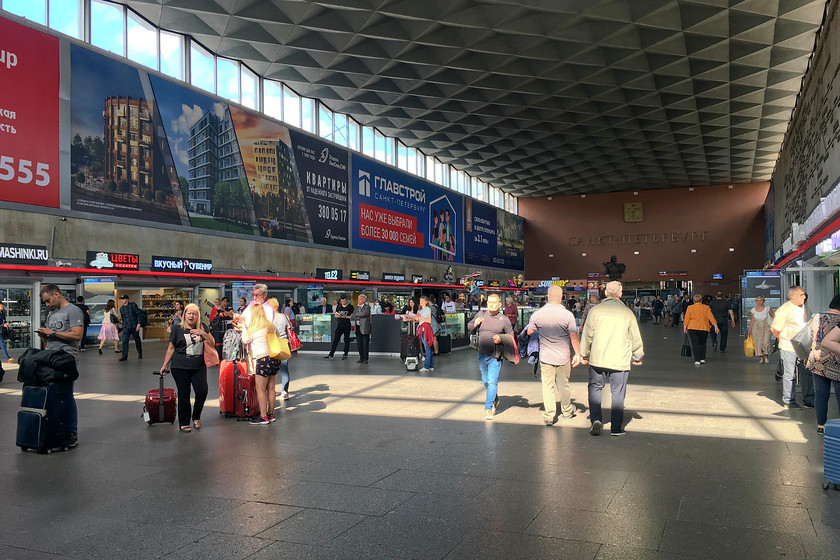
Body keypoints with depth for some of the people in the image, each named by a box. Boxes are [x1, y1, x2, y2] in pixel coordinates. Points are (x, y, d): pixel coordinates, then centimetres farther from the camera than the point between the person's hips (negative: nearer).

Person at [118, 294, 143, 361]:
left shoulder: (133, 305, -4)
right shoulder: (121, 309, 10)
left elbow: (139, 314, -7)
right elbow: (122, 318, 20)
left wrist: (139, 323, -14)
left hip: (134, 326, -3)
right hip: (126, 327, 3)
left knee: (137, 340, 10)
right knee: (124, 341, -11)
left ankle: (140, 354, 28)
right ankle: (124, 356, -10)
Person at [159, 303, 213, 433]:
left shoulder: (202, 328, 10)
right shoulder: (177, 328, 4)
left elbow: (212, 343, 5)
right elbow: (171, 348, 7)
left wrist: (203, 333, -10)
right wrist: (165, 365, 6)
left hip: (199, 367, 2)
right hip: (181, 367, -2)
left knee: (202, 391, -9)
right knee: (183, 394, 1)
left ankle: (196, 417, 15)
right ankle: (184, 423, 14)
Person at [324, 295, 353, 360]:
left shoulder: (350, 307, 0)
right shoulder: (338, 306, 11)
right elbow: (335, 315, 13)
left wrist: (345, 316, -18)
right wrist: (339, 316, -9)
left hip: (347, 325, -3)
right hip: (339, 325, 3)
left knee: (346, 340, 3)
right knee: (335, 339, 0)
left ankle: (345, 354, 12)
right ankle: (331, 354, -1)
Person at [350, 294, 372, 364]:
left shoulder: (367, 307, -3)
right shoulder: (357, 307, 16)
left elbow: (364, 314, -20)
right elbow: (351, 317, 8)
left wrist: (356, 314, -6)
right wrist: (359, 316, -8)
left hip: (364, 328, -6)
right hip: (358, 328, 6)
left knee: (365, 344, -2)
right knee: (359, 344, 7)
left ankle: (365, 358, 6)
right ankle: (361, 358, 16)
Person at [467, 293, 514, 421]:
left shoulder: (504, 319, -4)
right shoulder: (480, 315, 3)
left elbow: (511, 335, 5)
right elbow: (469, 327, 16)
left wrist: (501, 338, -14)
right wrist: (475, 324, -6)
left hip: (495, 356, -4)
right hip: (482, 355, 4)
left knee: (492, 382, -11)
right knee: (486, 381, 18)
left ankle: (488, 408, -4)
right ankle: (495, 399, 42)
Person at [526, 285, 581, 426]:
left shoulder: (537, 314, -7)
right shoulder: (567, 314, -12)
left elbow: (529, 332, 5)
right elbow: (574, 336, -10)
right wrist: (578, 354, 0)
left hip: (545, 357, 0)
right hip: (563, 357, 0)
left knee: (547, 386, 7)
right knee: (564, 385, 16)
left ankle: (549, 416, 5)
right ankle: (567, 411, 33)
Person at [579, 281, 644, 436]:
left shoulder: (595, 310, -1)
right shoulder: (627, 313, 1)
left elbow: (587, 335, 1)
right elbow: (636, 339, 7)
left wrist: (584, 356, 13)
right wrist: (637, 357, 22)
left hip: (597, 359, 0)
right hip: (620, 360, 0)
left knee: (595, 388, 14)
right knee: (618, 393, 7)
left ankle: (596, 419, -1)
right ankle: (616, 427, 9)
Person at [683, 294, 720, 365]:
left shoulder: (690, 308, -1)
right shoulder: (706, 307, 2)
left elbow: (687, 318, -3)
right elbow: (711, 317, 0)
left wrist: (685, 327, 2)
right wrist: (715, 326, 3)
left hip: (692, 328, -2)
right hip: (704, 328, 2)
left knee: (695, 344, -2)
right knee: (702, 343, 17)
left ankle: (697, 360, -8)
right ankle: (702, 359, 14)